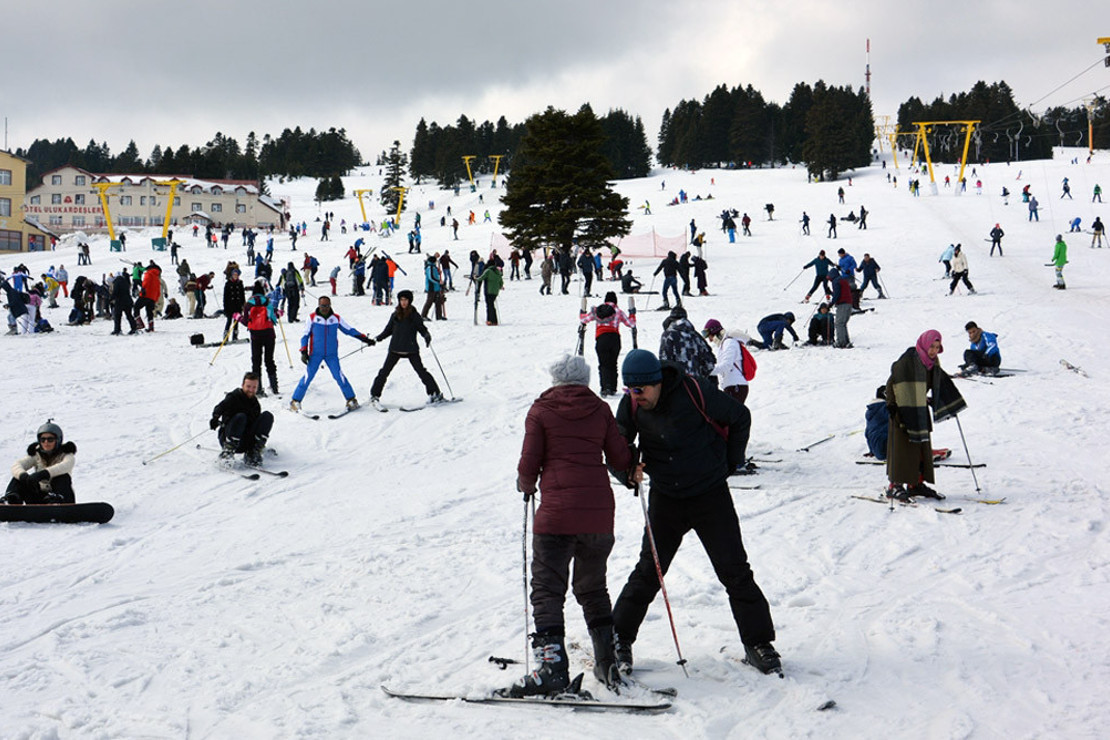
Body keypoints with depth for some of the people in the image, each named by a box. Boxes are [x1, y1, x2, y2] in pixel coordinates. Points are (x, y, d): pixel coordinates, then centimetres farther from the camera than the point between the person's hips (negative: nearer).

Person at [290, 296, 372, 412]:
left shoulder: (336, 318, 4)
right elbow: (305, 335, 6)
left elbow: (349, 330, 12)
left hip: (332, 354, 1)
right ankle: (295, 401, 4)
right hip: (315, 354, -1)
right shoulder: (312, 318, 0)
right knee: (308, 376, -7)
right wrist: (303, 352, -3)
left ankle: (351, 400, 3)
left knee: (339, 376, -10)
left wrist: (364, 338, 7)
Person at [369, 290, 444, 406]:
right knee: (384, 372, 1)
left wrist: (427, 336, -21)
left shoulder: (414, 315, 0)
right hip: (395, 348, 3)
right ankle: (375, 395, 12)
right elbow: (388, 330, 17)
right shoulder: (395, 315, 8)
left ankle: (435, 394, 3)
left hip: (411, 349, -3)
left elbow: (422, 328, 0)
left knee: (421, 371, -7)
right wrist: (377, 339, 12)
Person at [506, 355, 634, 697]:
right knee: (593, 588, 19)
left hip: (557, 513, -4)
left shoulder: (541, 411, 3)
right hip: (599, 514, 4)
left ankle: (551, 666, -12)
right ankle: (608, 662, 16)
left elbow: (529, 464, -1)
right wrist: (632, 459, 29)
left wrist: (526, 485, 20)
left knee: (547, 589, -1)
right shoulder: (600, 409, 9)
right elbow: (621, 460, 6)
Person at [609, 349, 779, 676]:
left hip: (710, 495, -2)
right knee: (648, 572, 2)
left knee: (734, 571, -1)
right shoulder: (630, 406, -6)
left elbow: (740, 417, -3)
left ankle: (758, 643, 9)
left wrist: (730, 463, 3)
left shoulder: (694, 392, -17)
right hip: (665, 499, 2)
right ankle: (619, 639, 14)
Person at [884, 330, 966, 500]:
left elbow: (940, 385, 21)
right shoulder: (909, 359, -17)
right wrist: (891, 404, -23)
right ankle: (895, 485, -5)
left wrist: (951, 404, 20)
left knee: (923, 447, 8)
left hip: (920, 411, 8)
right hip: (903, 410, -8)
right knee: (902, 447, -8)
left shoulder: (932, 362, 7)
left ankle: (916, 483, 15)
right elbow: (893, 381, -18)